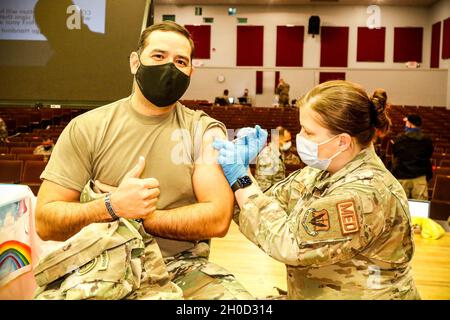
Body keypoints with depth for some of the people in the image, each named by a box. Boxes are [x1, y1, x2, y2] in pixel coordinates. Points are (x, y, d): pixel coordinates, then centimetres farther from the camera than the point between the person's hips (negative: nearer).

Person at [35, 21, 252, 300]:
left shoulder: (204, 131, -2)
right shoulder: (86, 129, -2)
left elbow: (217, 219, -11)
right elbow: (46, 221, -5)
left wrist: (137, 215, -16)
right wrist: (113, 207, -23)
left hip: (183, 266, 1)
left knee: (237, 297, -26)